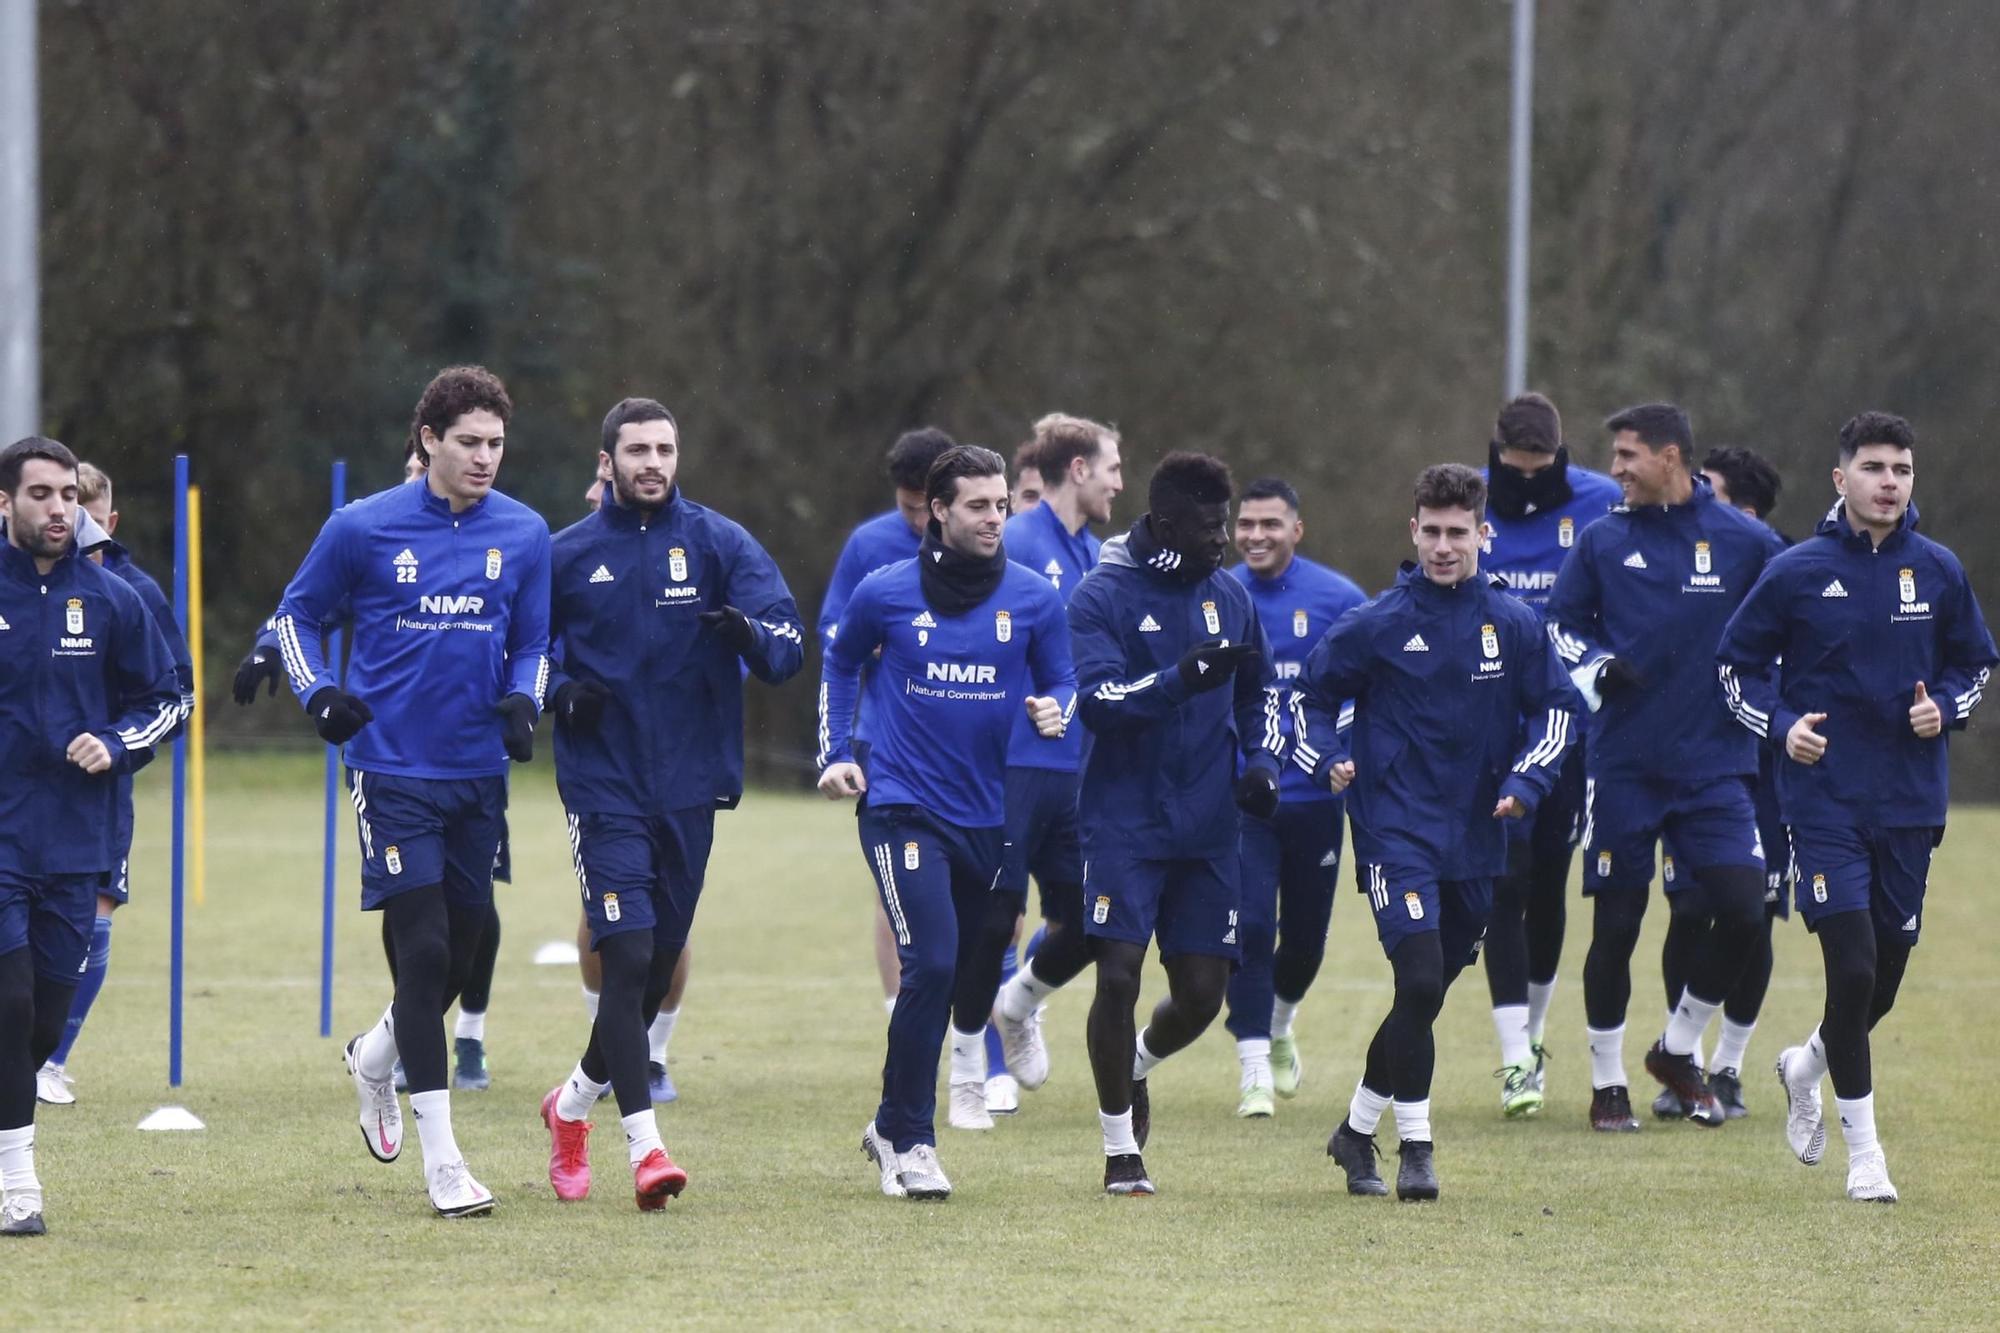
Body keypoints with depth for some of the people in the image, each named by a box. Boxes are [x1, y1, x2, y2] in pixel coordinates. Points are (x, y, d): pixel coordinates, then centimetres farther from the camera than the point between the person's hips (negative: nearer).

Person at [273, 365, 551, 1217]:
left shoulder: (523, 535, 4)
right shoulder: (363, 529, -4)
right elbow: (296, 613, 8)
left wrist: (522, 701, -6)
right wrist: (318, 693, -8)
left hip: (478, 772, 4)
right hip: (392, 769, -4)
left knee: (462, 948, 10)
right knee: (423, 949, -11)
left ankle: (377, 1056, 43)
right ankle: (441, 1160, -7)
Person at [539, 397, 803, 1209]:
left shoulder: (720, 545, 2)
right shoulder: (568, 556, 3)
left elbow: (788, 645, -7)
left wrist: (753, 636, -30)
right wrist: (559, 690, -7)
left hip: (690, 789, 2)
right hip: (604, 787, -2)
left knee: (659, 967, 11)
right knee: (628, 957, -16)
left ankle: (574, 1102, 34)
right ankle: (644, 1144, -17)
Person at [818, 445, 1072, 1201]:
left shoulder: (1033, 599, 2)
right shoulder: (886, 593, -1)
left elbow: (1062, 685, 13)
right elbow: (841, 664, 17)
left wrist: (1057, 714, -10)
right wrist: (835, 755, 9)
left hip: (991, 818, 3)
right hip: (904, 809, -3)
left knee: (974, 984, 9)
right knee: (931, 965, -18)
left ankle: (895, 1124, 29)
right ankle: (908, 1140, -5)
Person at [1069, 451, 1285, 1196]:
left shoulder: (1228, 598, 9)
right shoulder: (1103, 596, -8)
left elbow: (1261, 692, 24)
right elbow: (1097, 701, -19)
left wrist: (1261, 762, 7)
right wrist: (1183, 678, -31)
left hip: (1207, 826, 5)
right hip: (1124, 821, -5)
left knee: (1202, 993, 3)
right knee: (1119, 975, -11)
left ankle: (1136, 1066, 37)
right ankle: (1120, 1150, 4)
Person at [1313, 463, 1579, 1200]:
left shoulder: (1515, 624, 1)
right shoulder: (1378, 624, -5)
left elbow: (1555, 709, 9)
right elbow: (1308, 694, 6)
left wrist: (1525, 781, -5)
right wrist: (1328, 764, -7)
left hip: (1476, 837, 4)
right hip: (1397, 834, -4)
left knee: (1426, 997, 12)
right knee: (1420, 983, -18)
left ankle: (1357, 1130, 30)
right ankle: (1415, 1146, -8)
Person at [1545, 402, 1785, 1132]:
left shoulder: (1747, 543, 1)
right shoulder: (1602, 541, 4)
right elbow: (1560, 621, 14)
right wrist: (1597, 668, -4)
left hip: (1715, 763, 0)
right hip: (1622, 763, 0)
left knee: (1741, 910, -10)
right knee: (1615, 925, 1)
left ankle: (1678, 1050, 12)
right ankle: (1607, 1080, 15)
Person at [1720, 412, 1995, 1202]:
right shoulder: (1798, 572, -4)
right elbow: (1737, 661, 6)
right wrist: (1780, 725, -10)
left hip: (1911, 803, 4)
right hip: (1824, 802, -3)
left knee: (1887, 973, 9)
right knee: (1853, 968, -12)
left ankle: (1806, 1068, 40)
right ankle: (1863, 1149, 1)